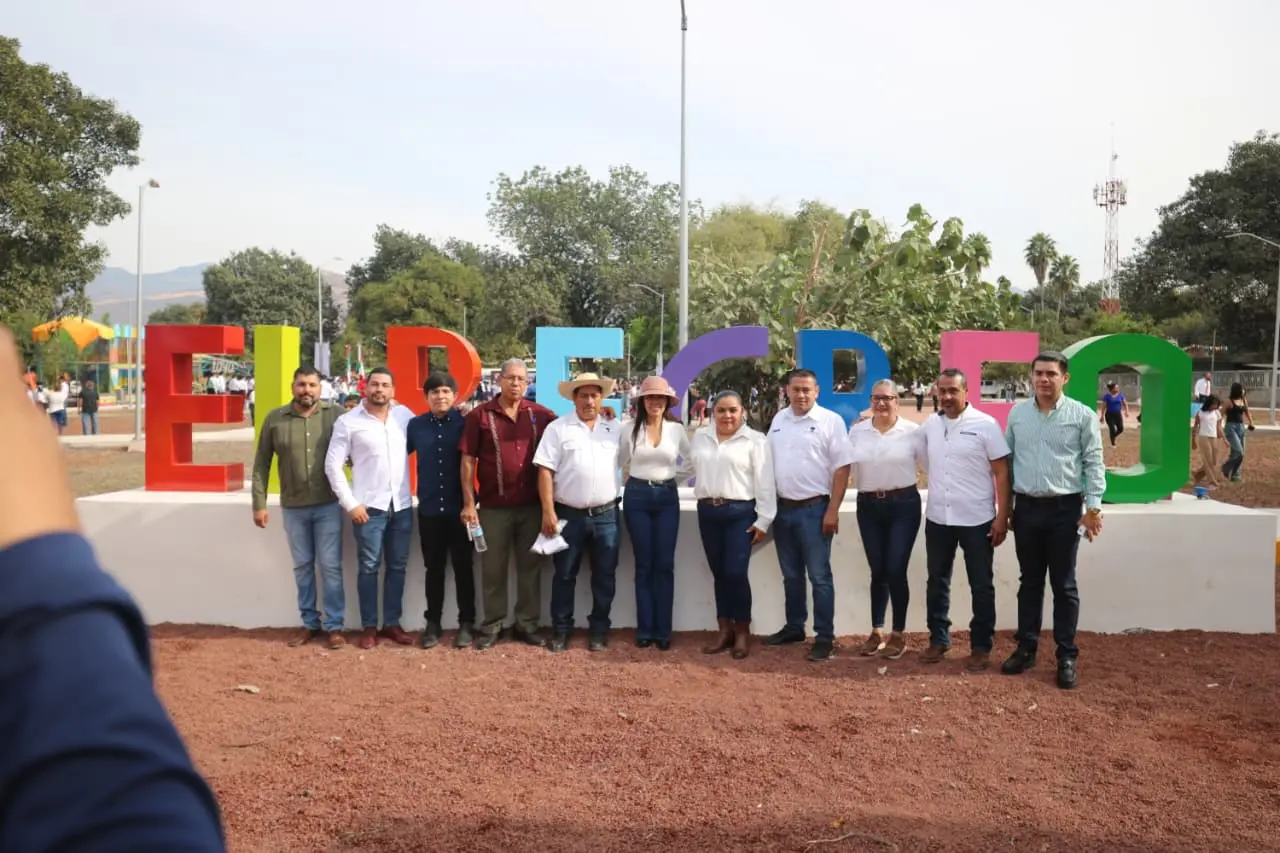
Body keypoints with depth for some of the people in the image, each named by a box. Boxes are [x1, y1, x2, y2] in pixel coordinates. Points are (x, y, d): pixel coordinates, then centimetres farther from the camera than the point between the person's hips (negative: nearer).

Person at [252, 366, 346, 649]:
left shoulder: (336, 415, -5)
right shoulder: (274, 419, 0)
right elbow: (261, 464, 3)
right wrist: (259, 504, 1)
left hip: (328, 505, -2)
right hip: (293, 507, 2)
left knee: (330, 566, 2)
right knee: (302, 567, 12)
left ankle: (334, 625, 12)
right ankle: (310, 624, 23)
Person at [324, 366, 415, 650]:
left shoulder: (405, 415, 4)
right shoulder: (348, 421, -4)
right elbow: (332, 464, -5)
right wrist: (350, 503, -9)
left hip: (402, 505, 3)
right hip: (369, 507, -3)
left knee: (397, 566, 10)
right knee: (369, 567, 3)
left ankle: (392, 622, 22)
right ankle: (369, 626, 15)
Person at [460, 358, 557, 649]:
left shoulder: (540, 415, 4)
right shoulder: (479, 415, -3)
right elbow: (468, 461, -3)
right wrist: (469, 503, -7)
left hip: (532, 505, 2)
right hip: (493, 507, -2)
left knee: (530, 567, 10)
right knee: (493, 569, 9)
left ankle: (526, 624, 22)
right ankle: (492, 625, 20)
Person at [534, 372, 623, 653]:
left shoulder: (616, 430, 7)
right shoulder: (558, 428, -1)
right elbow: (545, 471, -5)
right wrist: (548, 512, -11)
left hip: (606, 515, 2)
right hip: (568, 514, -2)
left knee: (605, 576, 8)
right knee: (564, 575, 7)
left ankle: (599, 630, 21)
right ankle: (561, 630, 19)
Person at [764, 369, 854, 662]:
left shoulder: (830, 421, -8)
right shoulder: (779, 420, 9)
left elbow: (841, 468, -10)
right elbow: (769, 462, 15)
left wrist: (833, 510, -14)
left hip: (814, 509, -5)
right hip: (782, 508, 5)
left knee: (819, 576, -1)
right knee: (791, 575, 15)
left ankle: (825, 637, 5)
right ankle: (794, 627, 27)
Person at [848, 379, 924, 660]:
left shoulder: (913, 431, -3)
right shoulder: (857, 431, 4)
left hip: (903, 505, -2)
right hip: (868, 506, 3)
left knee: (895, 570, -3)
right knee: (877, 571, 9)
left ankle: (899, 634, 13)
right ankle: (877, 632, 21)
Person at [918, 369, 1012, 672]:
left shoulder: (985, 425, -8)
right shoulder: (929, 426, 4)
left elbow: (1002, 473, -8)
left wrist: (1002, 517, -12)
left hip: (977, 520, -4)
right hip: (937, 518, 4)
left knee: (981, 586, 7)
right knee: (937, 582, 13)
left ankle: (981, 648, 18)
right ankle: (938, 640, 27)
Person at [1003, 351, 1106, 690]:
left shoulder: (1082, 415, -3)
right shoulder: (1017, 413, 5)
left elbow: (1094, 463, -3)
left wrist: (1093, 506, -10)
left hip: (1064, 508, -3)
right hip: (1026, 507, 3)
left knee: (1064, 585, 4)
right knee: (1029, 582, 12)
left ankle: (1066, 656, 13)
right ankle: (1026, 648, 22)